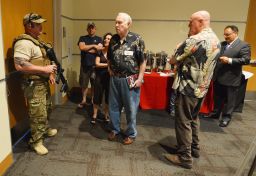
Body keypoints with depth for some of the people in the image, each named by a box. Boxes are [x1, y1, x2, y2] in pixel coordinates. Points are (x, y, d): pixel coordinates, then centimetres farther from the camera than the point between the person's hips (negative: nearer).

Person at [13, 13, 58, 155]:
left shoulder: (37, 41, 13)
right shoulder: (24, 43, -20)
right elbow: (20, 65, -29)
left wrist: (50, 73, 8)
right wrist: (44, 69, -24)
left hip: (44, 82, 10)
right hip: (34, 85, -10)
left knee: (47, 109, 24)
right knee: (38, 114, -2)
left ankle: (46, 130, 44)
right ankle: (36, 141, 16)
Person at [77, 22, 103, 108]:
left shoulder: (99, 39, 8)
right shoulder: (82, 38, 9)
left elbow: (99, 49, -10)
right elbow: (81, 47, -9)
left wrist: (86, 48, -7)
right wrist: (93, 46, -8)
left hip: (95, 65, 0)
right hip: (84, 65, 1)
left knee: (95, 84, 6)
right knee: (84, 84, 7)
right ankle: (84, 100, 22)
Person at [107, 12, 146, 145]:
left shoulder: (137, 39, -10)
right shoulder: (113, 39, 5)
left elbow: (143, 61, -9)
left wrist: (140, 78, -12)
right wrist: (110, 70, 8)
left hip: (130, 79, -5)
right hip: (114, 79, 5)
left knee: (131, 108, 7)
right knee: (113, 106, 14)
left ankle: (131, 134, 26)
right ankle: (115, 130, 34)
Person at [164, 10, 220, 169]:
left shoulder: (195, 40, -19)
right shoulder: (216, 41, 9)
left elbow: (174, 60, -11)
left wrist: (175, 57, 10)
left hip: (188, 88, -9)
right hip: (202, 88, 9)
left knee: (183, 122, 1)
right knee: (193, 118, 22)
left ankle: (185, 157, 11)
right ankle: (194, 148, 35)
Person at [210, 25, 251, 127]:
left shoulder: (243, 45, -7)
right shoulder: (222, 44, 11)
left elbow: (246, 60, -16)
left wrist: (229, 60, -23)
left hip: (231, 78, -6)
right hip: (218, 77, 6)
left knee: (229, 100, 7)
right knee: (217, 98, 18)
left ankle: (226, 117, 20)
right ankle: (216, 113, 33)